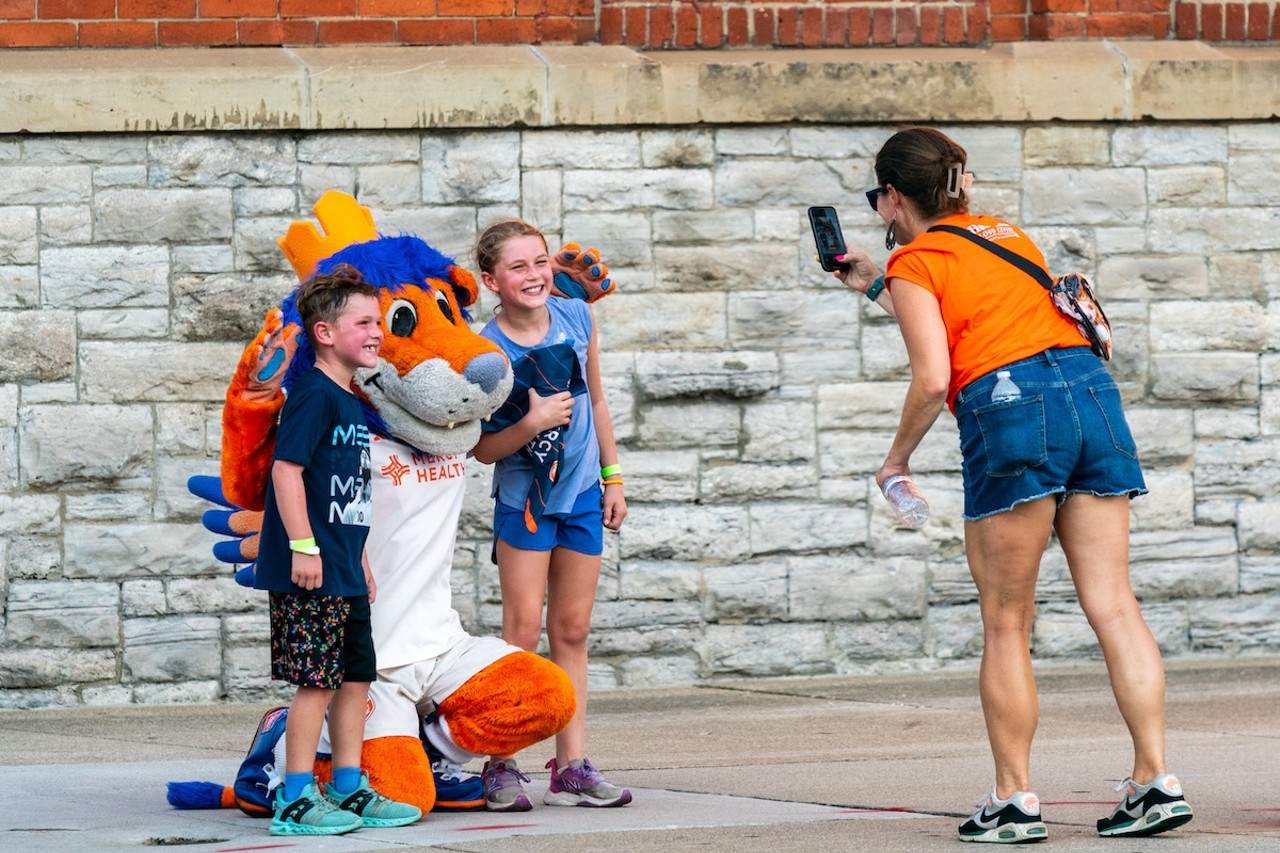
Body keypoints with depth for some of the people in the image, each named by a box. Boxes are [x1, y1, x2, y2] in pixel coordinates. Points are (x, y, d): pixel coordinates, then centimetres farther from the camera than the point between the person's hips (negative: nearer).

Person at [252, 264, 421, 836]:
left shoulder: (352, 401, 15)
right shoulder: (314, 395, -14)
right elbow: (286, 469, -20)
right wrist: (303, 546, -22)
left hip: (344, 574, 9)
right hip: (310, 573, -9)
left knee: (356, 676, 12)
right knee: (318, 680, -8)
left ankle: (349, 789, 20)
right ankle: (295, 799, -3)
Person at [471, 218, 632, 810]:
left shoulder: (577, 318, -3)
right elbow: (483, 448, -12)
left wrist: (612, 478, 12)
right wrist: (531, 424, -29)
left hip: (581, 494, 5)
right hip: (523, 498, -4)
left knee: (572, 632, 7)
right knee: (523, 631, -8)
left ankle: (571, 767, 10)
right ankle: (500, 765, -3)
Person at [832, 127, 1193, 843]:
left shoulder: (915, 263, 4)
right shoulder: (1009, 236, 26)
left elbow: (933, 380, -7)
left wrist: (897, 458, 7)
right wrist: (875, 287, 46)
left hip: (1011, 413, -6)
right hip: (1092, 390, 6)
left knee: (1007, 624, 2)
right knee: (1113, 605, 2)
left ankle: (1016, 800, 3)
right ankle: (1157, 782, -5)